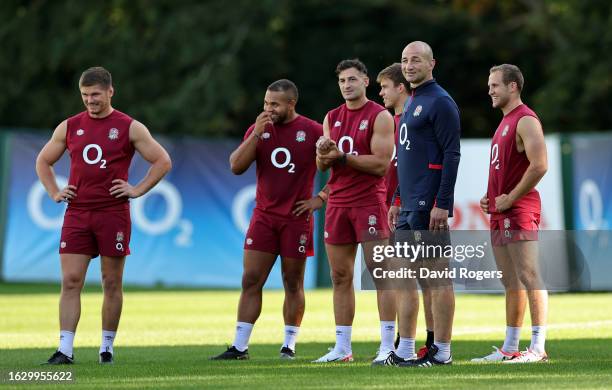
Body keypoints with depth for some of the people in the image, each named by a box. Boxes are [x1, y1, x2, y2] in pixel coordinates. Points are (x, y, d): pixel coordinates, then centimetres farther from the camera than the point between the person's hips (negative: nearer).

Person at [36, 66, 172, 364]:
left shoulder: (129, 128, 0)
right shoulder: (69, 127, 9)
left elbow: (163, 162, 2)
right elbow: (43, 161, 21)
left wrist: (137, 190, -5)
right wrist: (54, 192, 9)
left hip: (113, 214, -2)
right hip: (77, 214, 2)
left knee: (112, 283, 4)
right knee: (70, 281, -6)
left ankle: (107, 347, 15)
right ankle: (65, 350, -9)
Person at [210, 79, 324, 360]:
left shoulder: (313, 131, -4)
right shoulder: (258, 129, 6)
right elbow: (236, 167, -3)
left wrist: (321, 199, -4)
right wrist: (256, 134, -13)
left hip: (297, 218, -3)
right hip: (264, 216, 3)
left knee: (293, 284, 4)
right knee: (251, 281, -2)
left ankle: (289, 345, 13)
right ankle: (239, 346, -1)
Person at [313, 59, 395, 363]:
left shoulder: (380, 117, -4)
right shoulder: (332, 118, 15)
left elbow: (381, 164, -13)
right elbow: (322, 165, 12)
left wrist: (341, 156, -14)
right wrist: (323, 152, -10)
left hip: (369, 201, -6)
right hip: (338, 202, 6)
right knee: (340, 277, 6)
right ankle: (342, 347, 10)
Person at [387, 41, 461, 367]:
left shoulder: (440, 102, -10)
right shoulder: (411, 103, 19)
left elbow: (451, 155, -15)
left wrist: (442, 204, -21)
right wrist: (397, 201, 22)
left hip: (428, 206, -10)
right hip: (409, 206, 10)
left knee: (437, 276, -6)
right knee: (404, 277, 10)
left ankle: (441, 352, -4)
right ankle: (406, 352, 14)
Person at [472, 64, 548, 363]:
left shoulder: (525, 120, -11)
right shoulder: (505, 122, 20)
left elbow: (539, 166, -22)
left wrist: (510, 199, -17)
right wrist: (491, 198, 14)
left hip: (518, 213, -10)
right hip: (499, 215, 10)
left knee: (529, 279, -10)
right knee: (511, 283, 12)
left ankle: (538, 348, -11)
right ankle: (509, 348, 16)